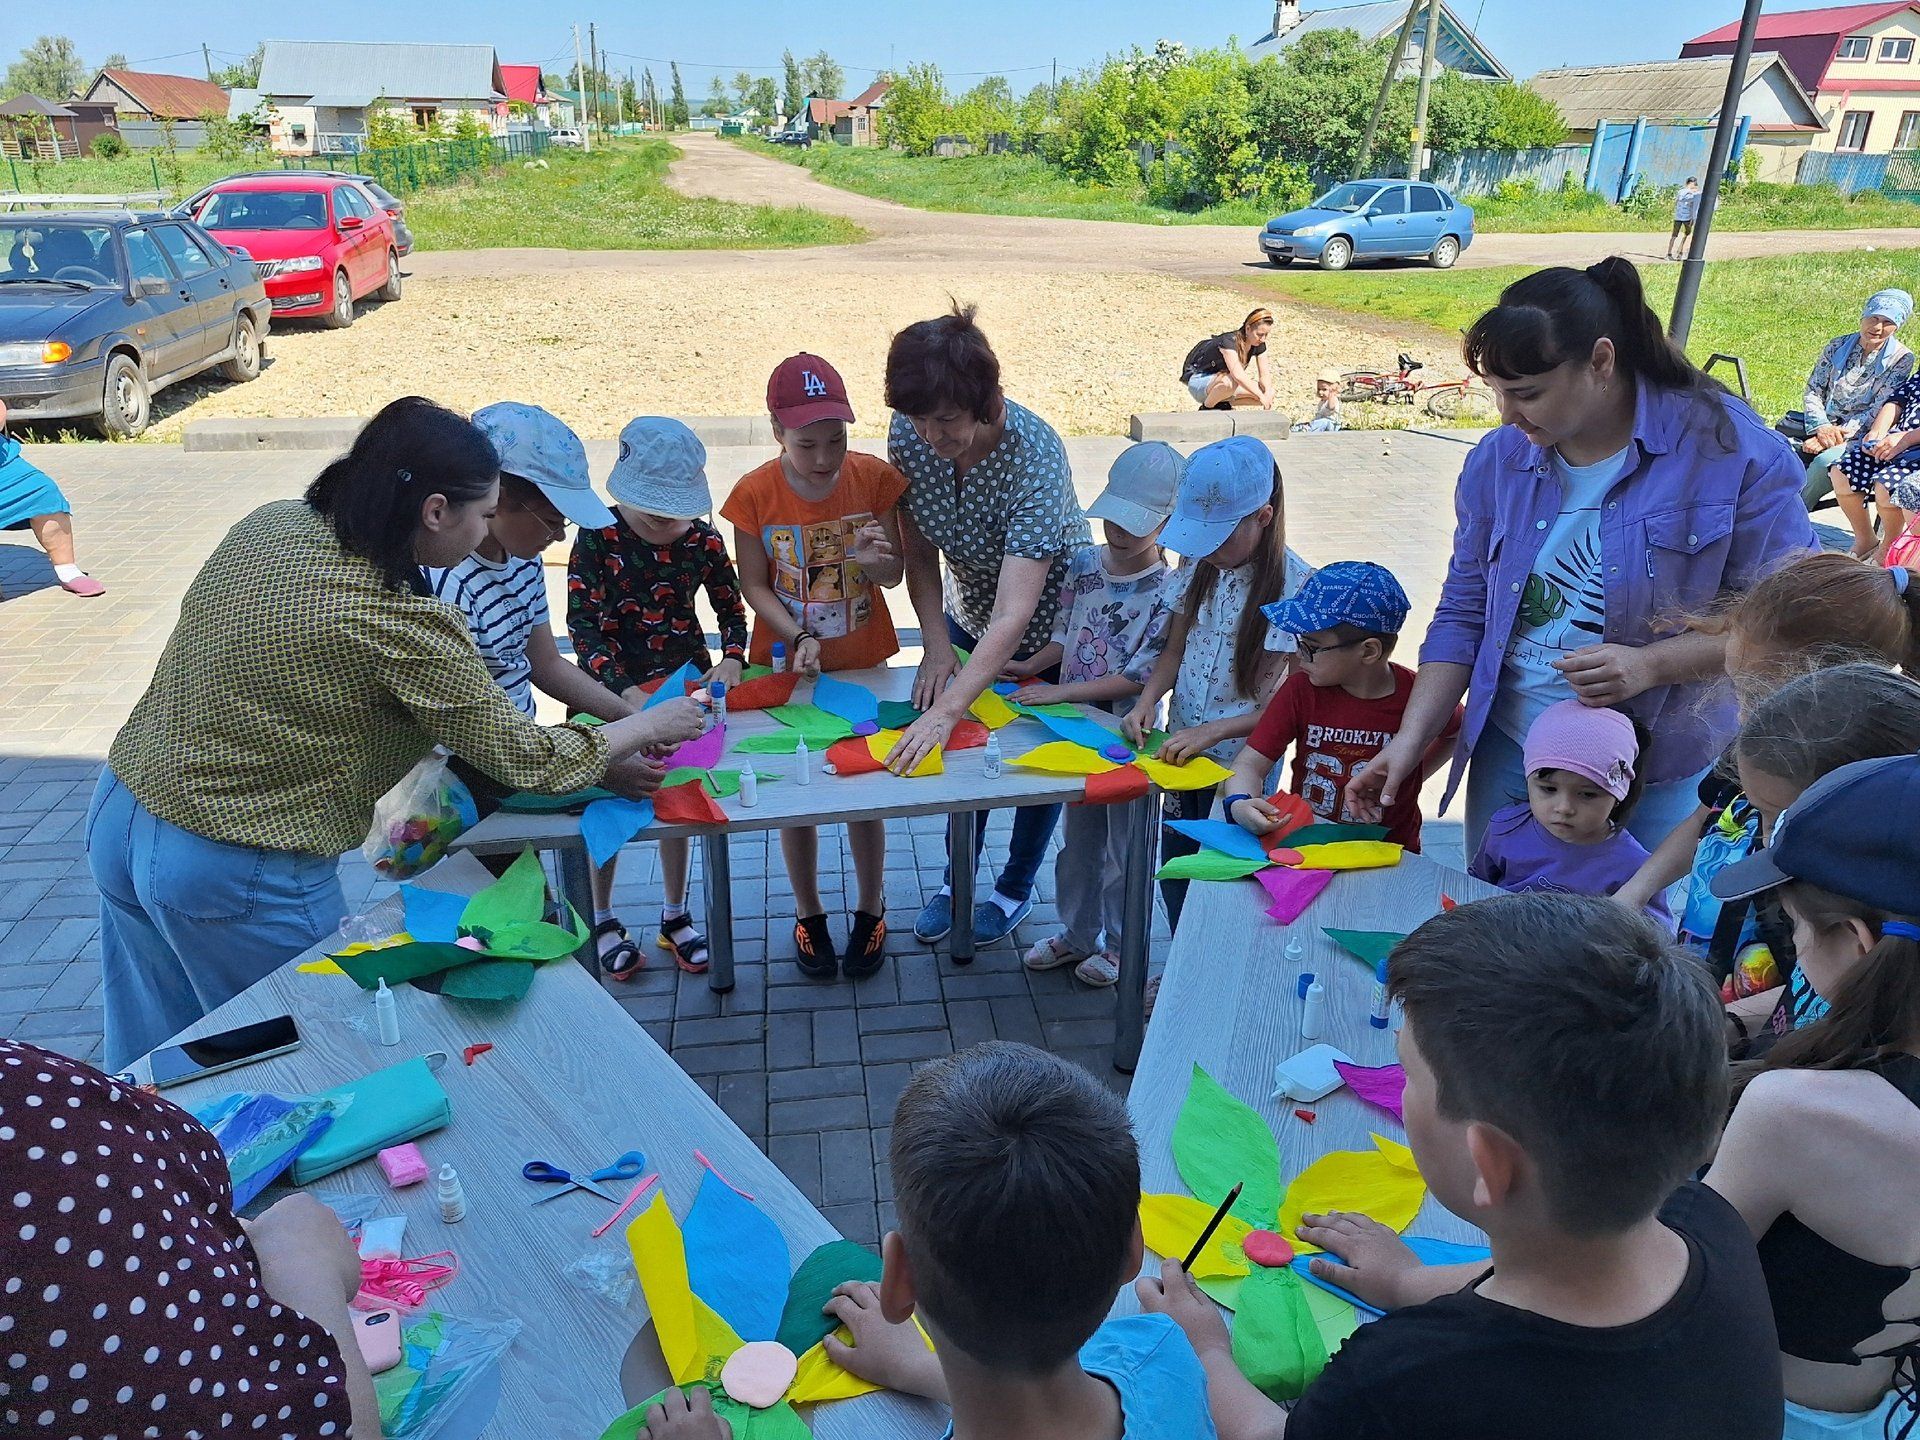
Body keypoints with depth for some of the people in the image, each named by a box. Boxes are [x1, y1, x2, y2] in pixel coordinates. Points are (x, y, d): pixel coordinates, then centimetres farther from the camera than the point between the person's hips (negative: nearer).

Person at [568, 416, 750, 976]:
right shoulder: (595, 540, -15)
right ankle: (601, 919, 27)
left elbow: (731, 610, 2)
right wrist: (625, 691, -31)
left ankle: (675, 917, 28)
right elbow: (583, 626, -19)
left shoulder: (702, 540, -7)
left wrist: (732, 659, -18)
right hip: (614, 687, -2)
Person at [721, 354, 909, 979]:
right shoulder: (755, 492, -14)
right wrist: (799, 636, -22)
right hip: (789, 666, 0)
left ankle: (870, 910, 31)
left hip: (865, 665, 0)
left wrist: (876, 561, -27)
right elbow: (754, 586, -7)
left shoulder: (874, 477, -12)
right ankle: (808, 913, 33)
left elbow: (894, 575, -4)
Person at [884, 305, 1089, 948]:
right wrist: (937, 645, -22)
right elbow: (920, 552, -11)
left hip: (1048, 626, -4)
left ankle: (1016, 888, 36)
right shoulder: (908, 434, -23)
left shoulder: (1036, 456, -39)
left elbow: (1012, 617, -44)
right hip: (968, 616, 4)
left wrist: (945, 711, -51)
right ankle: (958, 877, 37)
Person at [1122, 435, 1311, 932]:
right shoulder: (1200, 564, -1)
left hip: (1239, 764, -6)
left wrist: (1212, 731, -24)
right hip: (1180, 749, 6)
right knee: (1175, 877, 19)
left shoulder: (1296, 586, -19)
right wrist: (1148, 699, -9)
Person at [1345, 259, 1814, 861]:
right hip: (1508, 751, 4)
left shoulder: (1731, 450, -13)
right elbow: (1462, 615, 4)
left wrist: (1651, 665, -24)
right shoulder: (1498, 459, -1)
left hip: (1661, 772, -3)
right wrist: (1410, 741, -4)